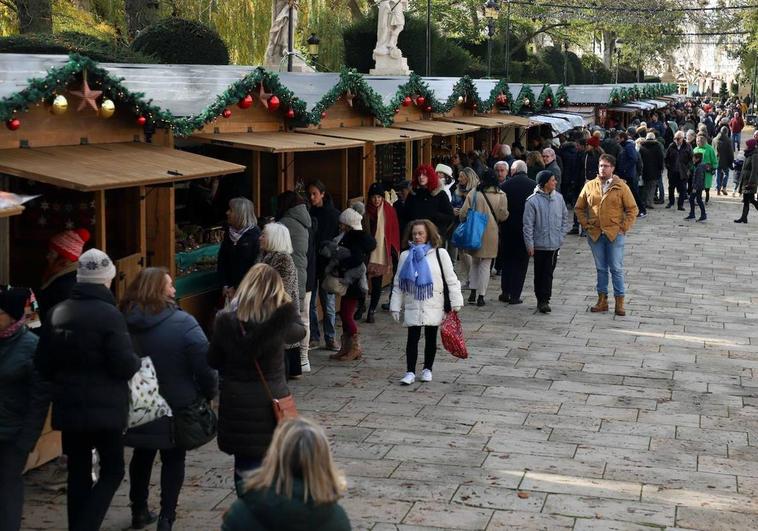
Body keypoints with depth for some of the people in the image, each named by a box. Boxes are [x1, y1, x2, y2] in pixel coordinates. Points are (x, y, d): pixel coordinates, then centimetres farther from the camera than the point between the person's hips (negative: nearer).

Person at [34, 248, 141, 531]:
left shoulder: (56, 313, 6)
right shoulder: (108, 314, -15)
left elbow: (43, 364, 11)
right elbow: (125, 366, -17)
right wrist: (137, 361, 4)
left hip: (68, 408, 6)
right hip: (105, 409, -6)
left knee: (78, 473, 13)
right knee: (112, 471, 5)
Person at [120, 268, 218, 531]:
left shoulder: (123, 322, -4)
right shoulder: (182, 323, -20)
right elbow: (204, 364, -18)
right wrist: (209, 393, -2)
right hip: (176, 409, -4)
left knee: (142, 456, 22)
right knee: (173, 460, 10)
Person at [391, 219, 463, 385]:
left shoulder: (440, 254, -3)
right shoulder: (406, 256, 3)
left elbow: (451, 279, -2)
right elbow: (398, 283, 6)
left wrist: (456, 303, -6)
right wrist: (395, 306, 3)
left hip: (434, 306, -1)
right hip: (412, 307, 1)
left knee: (431, 338, 9)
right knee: (412, 338, 0)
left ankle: (427, 369, 23)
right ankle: (410, 372, 5)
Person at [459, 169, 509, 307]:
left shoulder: (473, 194, -4)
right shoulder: (501, 195, -6)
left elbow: (463, 213, -4)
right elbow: (503, 215, -6)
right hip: (491, 233, -1)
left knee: (475, 261, 19)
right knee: (486, 264, 7)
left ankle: (473, 292, 13)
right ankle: (481, 296, 6)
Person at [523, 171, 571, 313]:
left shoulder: (558, 197, 2)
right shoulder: (533, 201, -11)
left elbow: (566, 218, 13)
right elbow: (528, 225, -9)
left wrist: (562, 234, 3)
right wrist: (529, 245, -10)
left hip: (555, 244, 3)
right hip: (539, 244, -3)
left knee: (548, 273, 2)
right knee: (539, 273, 7)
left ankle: (544, 300, 5)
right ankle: (541, 300, 14)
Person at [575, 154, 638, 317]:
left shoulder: (621, 187, -2)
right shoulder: (589, 186, 5)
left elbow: (632, 209, 0)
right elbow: (579, 208, 13)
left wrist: (624, 228, -6)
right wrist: (586, 224, 3)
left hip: (615, 235, -3)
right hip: (595, 234, 3)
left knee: (616, 269, 1)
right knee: (601, 268, 11)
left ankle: (619, 302, 7)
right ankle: (602, 300, 18)